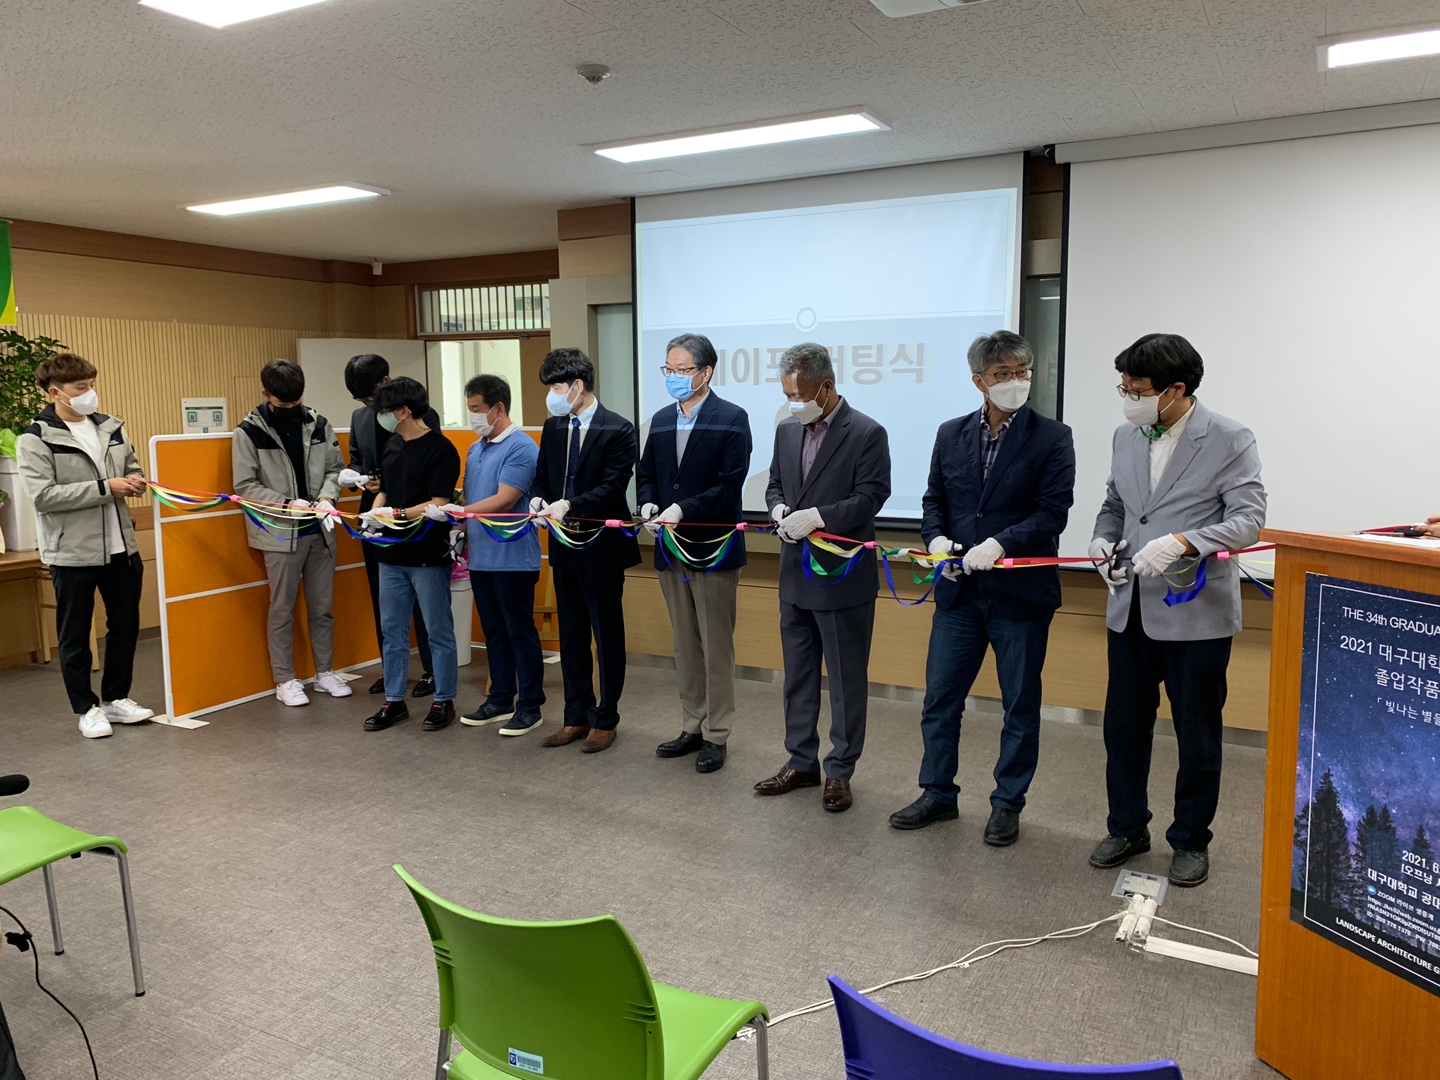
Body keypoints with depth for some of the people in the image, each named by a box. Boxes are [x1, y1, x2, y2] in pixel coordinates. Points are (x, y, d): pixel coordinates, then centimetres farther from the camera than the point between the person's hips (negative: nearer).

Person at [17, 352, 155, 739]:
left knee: (126, 624, 14)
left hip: (120, 546, 6)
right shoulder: (36, 439, -9)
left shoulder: (111, 427, 7)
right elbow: (42, 496, -18)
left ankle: (116, 698, 29)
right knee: (75, 636, 7)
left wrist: (135, 481, -2)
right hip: (72, 552, -5)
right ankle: (86, 708, 20)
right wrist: (105, 488, -20)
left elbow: (132, 467, 21)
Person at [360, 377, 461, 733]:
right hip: (392, 555, 7)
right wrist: (374, 514, -4)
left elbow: (437, 505, -17)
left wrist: (394, 514, -19)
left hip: (429, 556, -7)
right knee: (392, 631, 13)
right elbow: (384, 491, 16)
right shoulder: (391, 446, 9)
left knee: (438, 632, 5)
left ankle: (443, 701, 17)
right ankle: (394, 701, 24)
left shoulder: (440, 449, -12)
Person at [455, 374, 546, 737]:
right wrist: (462, 534, 9)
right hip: (480, 557, 8)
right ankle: (499, 700, 25)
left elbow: (503, 501, -20)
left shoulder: (521, 447, -13)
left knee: (520, 632, 2)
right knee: (494, 631, 14)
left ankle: (529, 706, 11)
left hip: (513, 558, -8)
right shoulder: (475, 449, 13)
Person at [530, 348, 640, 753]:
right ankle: (577, 716, 25)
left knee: (607, 634, 6)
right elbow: (542, 477, 11)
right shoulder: (552, 427, 8)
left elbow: (613, 487, -18)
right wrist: (539, 499, -10)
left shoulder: (618, 430, -11)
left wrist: (569, 504, -29)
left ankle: (605, 719, 18)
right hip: (564, 545, 6)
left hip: (601, 545, -6)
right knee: (571, 633, 13)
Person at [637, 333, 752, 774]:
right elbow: (646, 476, 13)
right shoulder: (661, 420, 11)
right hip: (671, 550, 6)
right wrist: (648, 505, -8)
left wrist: (683, 510, -23)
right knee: (685, 645, 14)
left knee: (716, 646, 3)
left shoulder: (731, 419, -8)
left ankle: (715, 736, 14)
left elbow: (730, 485, -15)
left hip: (713, 548, -6)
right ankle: (692, 727, 26)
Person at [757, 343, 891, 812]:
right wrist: (780, 509, -6)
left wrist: (817, 517, -25)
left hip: (844, 579, -6)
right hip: (796, 577, 7)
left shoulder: (867, 434, -11)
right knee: (798, 675, 15)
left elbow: (870, 497, -16)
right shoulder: (787, 430, 8)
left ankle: (840, 771, 19)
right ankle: (801, 762, 28)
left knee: (847, 679, 5)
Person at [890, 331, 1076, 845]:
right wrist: (937, 539, -8)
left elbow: (1053, 512, -11)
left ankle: (1007, 804, 26)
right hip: (959, 591, 4)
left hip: (1021, 593, -3)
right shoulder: (951, 435, 7)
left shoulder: (1052, 438, -5)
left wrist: (1000, 543, -24)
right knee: (939, 699, 10)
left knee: (1020, 706, 9)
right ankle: (938, 794, 27)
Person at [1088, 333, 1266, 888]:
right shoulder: (1126, 436, 7)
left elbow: (1249, 519, -14)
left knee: (1197, 736, 9)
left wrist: (1182, 542, -27)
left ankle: (1190, 840, 27)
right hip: (1131, 608, 5)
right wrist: (1103, 540, -3)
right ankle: (1127, 827, 31)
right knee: (1123, 726, 13)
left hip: (1195, 612, -5)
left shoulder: (1229, 440, -9)